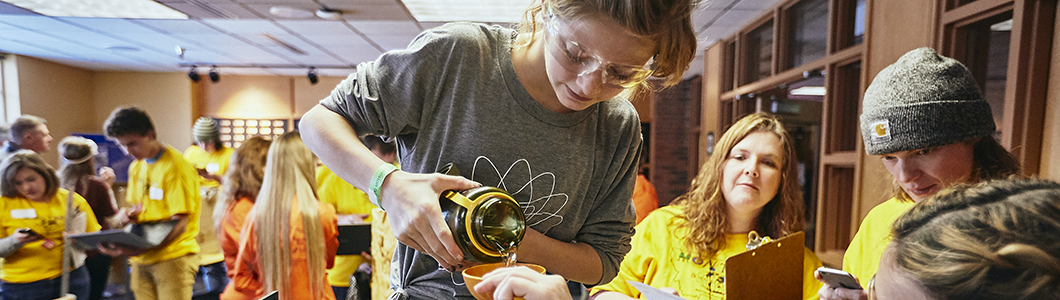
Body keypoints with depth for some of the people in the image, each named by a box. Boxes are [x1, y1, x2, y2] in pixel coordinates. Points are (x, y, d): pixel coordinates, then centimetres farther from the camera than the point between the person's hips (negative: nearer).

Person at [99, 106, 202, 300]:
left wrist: (137, 250, -26)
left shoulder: (176, 167, -12)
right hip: (142, 260, 7)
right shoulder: (136, 167, 14)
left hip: (173, 256, -7)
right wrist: (125, 213, 1)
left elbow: (180, 224, -17)